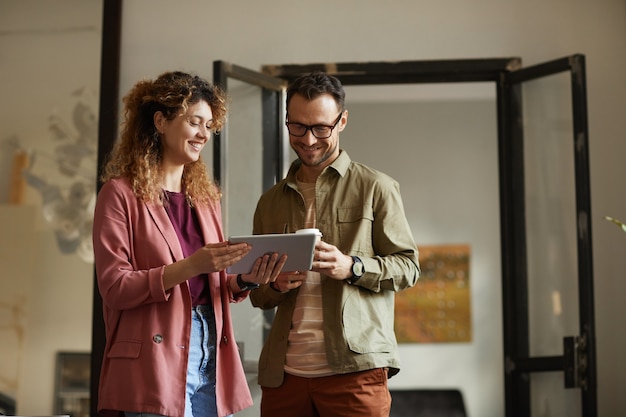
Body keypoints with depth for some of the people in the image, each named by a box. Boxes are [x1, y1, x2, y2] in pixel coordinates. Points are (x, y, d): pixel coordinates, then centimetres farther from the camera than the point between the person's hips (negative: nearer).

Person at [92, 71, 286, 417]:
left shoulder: (205, 195, 15)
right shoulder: (122, 193, -3)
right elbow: (115, 288, -11)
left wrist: (244, 280, -4)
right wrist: (190, 266, -22)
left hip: (212, 360, 6)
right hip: (155, 364, -6)